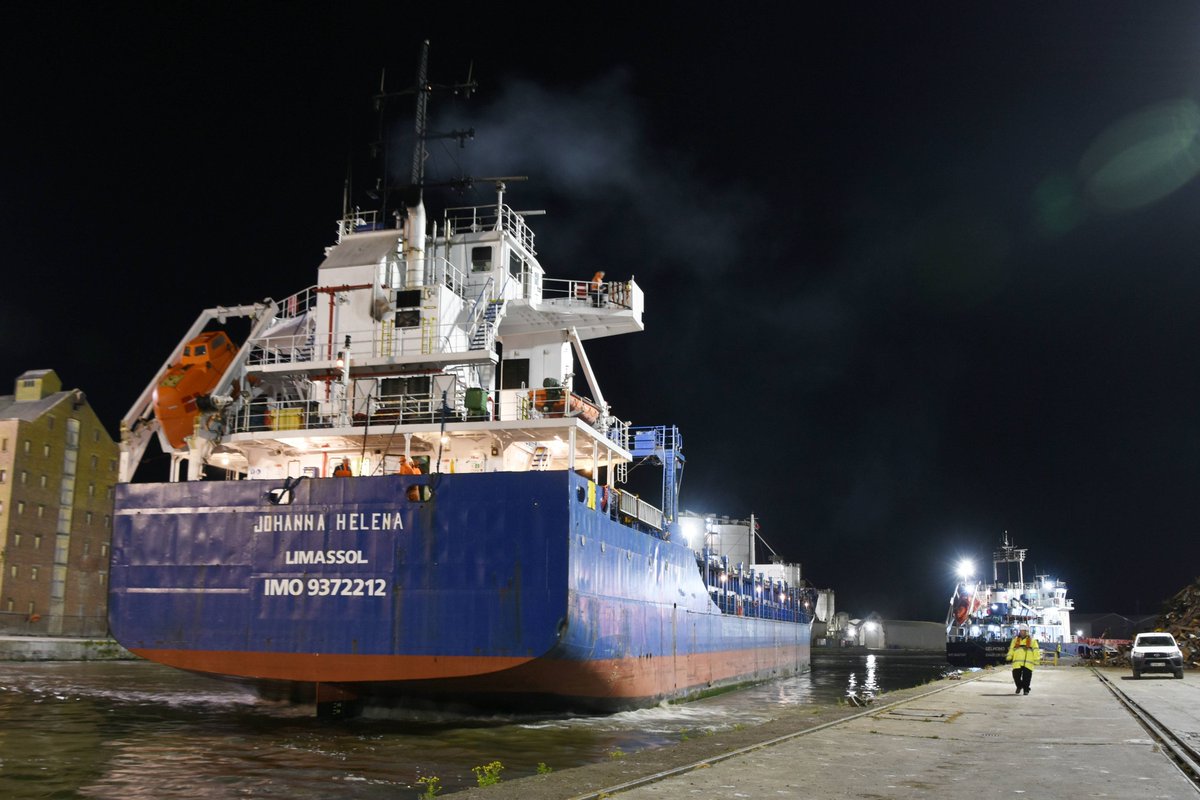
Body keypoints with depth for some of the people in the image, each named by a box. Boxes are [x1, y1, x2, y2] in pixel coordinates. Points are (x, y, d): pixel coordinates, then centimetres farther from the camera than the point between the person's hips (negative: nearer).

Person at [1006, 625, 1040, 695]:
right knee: (1016, 676, 0)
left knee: (1026, 677, -3)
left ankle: (1026, 689, 11)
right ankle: (1019, 686, 25)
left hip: (1028, 663, -2)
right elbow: (1011, 649, 17)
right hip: (1017, 663, 2)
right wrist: (1009, 657, 6)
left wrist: (1036, 660, -3)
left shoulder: (1032, 641, 8)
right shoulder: (1015, 640, 15)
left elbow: (1036, 651, 4)